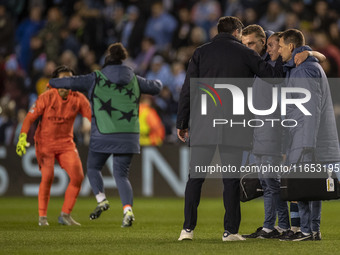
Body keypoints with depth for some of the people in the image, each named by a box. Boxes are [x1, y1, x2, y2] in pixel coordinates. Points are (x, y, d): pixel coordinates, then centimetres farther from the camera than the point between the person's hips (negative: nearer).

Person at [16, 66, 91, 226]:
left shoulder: (78, 99, -7)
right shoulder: (47, 97, -15)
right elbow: (30, 117, -13)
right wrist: (23, 136, -26)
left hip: (66, 143, 4)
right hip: (44, 142, -3)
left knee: (78, 176, -9)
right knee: (47, 176, -17)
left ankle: (65, 215, 4)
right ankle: (42, 216, -2)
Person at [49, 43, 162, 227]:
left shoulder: (96, 79, 1)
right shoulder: (134, 80, 10)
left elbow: (72, 82, 1)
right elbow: (155, 88, 21)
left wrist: (53, 83, 19)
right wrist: (158, 83, 45)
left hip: (103, 136, -3)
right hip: (129, 136, 3)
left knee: (93, 167, 18)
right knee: (121, 175, 7)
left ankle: (101, 199, -4)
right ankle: (127, 209, -15)